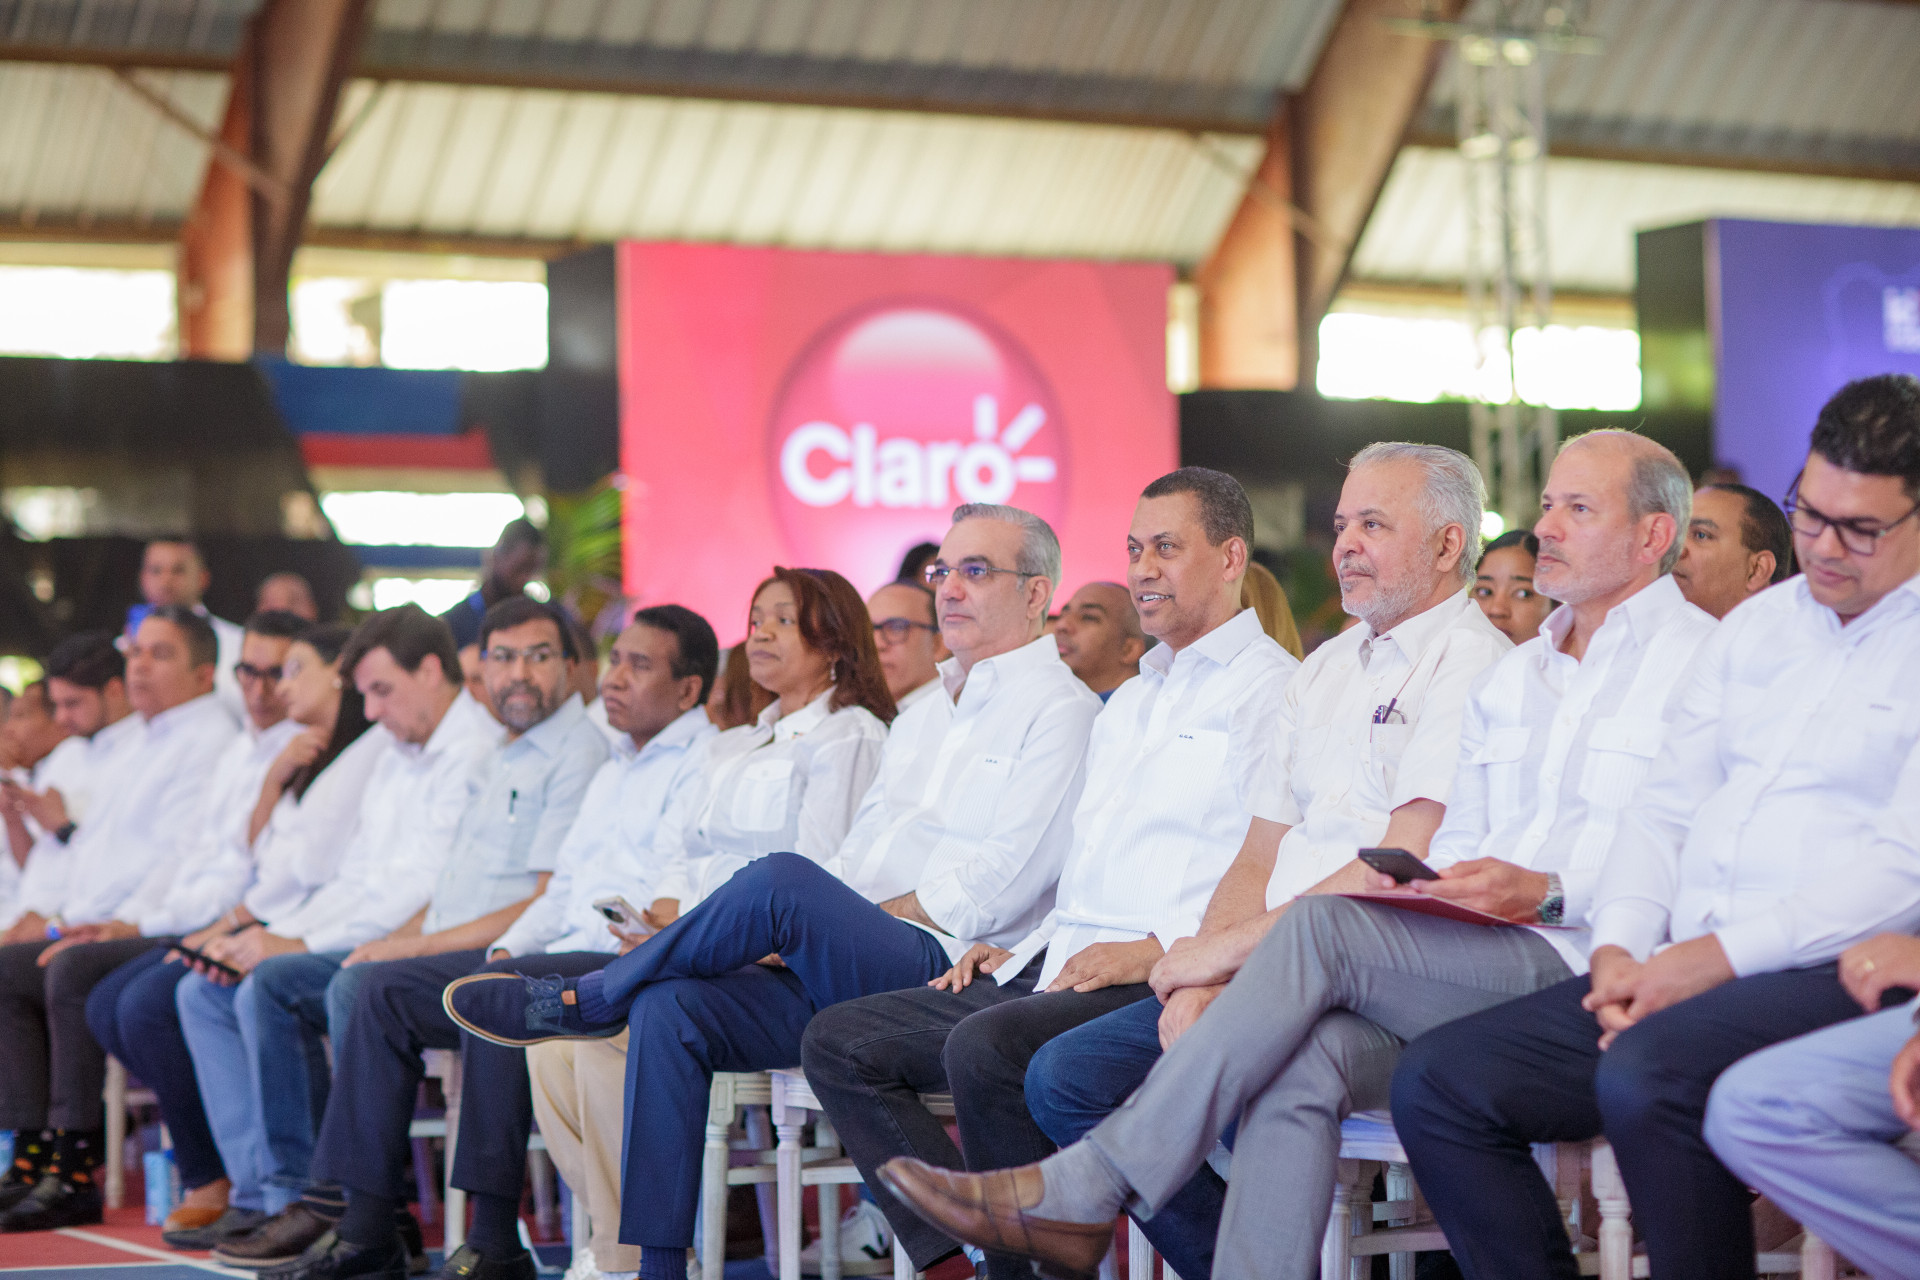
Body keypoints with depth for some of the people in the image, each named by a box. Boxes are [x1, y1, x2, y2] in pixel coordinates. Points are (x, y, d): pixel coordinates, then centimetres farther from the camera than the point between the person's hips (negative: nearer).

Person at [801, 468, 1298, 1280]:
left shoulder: (1272, 689, -2)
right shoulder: (1129, 702, 28)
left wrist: (1160, 949, -21)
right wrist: (1027, 948, 15)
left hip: (1167, 982, -9)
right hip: (1062, 965, 10)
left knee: (986, 1047, -35)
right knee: (839, 1042, -2)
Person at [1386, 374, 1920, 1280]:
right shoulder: (1755, 627, 21)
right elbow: (1664, 807, 20)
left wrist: (1717, 955, -16)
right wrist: (1621, 948, 0)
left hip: (1837, 973, -7)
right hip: (1684, 973, 7)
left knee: (1647, 1075, -36)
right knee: (1437, 1080, -9)